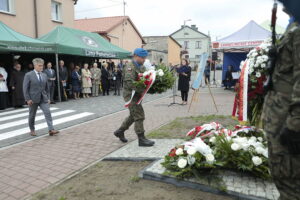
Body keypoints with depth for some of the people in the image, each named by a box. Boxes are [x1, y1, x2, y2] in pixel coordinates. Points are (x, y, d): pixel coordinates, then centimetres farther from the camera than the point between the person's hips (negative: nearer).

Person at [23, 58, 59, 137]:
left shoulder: (44, 75, 8)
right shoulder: (28, 75, -6)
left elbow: (47, 88, 13)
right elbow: (25, 88, -7)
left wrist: (48, 98, 9)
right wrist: (28, 99, -13)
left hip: (43, 98, 3)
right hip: (33, 99, -3)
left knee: (48, 112, -10)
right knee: (32, 115, 10)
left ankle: (51, 130, -13)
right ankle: (32, 130, 27)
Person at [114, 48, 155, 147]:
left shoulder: (141, 67, 15)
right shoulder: (130, 67, -15)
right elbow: (130, 83, -27)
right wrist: (142, 90, -30)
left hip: (137, 94, 10)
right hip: (131, 94, -9)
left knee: (133, 115, 18)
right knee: (139, 116, -7)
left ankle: (120, 131, 34)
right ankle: (141, 139, 1)